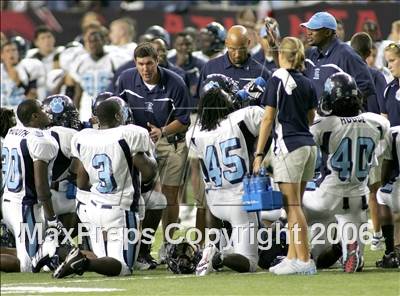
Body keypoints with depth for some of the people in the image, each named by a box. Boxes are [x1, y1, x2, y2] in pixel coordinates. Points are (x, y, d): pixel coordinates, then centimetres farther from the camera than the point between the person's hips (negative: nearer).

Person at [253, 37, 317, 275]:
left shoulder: (278, 79, -7)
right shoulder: (308, 84, 10)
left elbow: (268, 119, -8)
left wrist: (259, 153, -6)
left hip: (289, 146, -7)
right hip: (309, 146, 7)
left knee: (293, 206, -5)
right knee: (294, 206, 12)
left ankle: (304, 261, -8)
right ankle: (293, 257, 14)